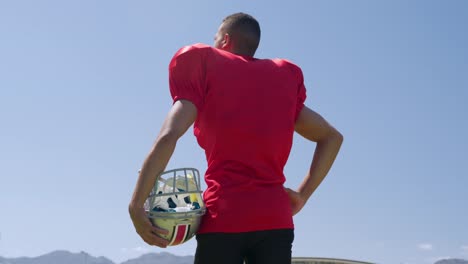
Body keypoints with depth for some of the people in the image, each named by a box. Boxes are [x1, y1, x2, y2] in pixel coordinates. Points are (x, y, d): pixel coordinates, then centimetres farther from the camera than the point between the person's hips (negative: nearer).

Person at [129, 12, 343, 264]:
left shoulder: (204, 67, 5)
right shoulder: (283, 77, 19)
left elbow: (168, 137, -10)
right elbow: (332, 137, 20)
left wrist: (135, 205, -8)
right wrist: (302, 195, 14)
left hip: (223, 217, -4)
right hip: (276, 220, 4)